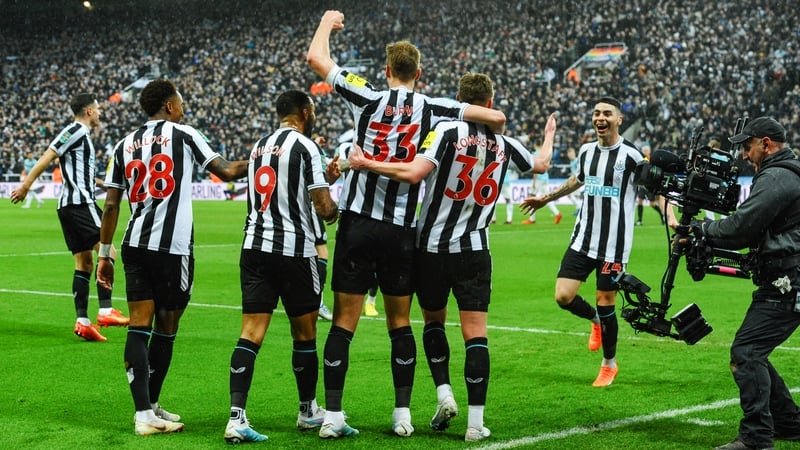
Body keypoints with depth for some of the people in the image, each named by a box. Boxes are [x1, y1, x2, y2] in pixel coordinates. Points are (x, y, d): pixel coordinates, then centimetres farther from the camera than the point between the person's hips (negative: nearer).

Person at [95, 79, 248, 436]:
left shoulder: (125, 144, 12)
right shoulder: (184, 135, 0)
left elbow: (111, 205, 11)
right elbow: (227, 172, 8)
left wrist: (104, 254, 16)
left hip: (135, 245, 4)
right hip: (173, 247, -4)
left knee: (139, 327, 3)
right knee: (166, 329, 8)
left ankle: (144, 412, -2)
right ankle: (151, 407, 17)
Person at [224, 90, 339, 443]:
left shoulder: (259, 146, 14)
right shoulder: (305, 146, -7)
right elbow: (324, 208, -10)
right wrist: (333, 211, 13)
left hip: (255, 245, 6)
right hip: (294, 249, -5)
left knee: (251, 333, -1)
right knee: (304, 332, 11)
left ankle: (236, 417, -13)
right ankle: (309, 411, 25)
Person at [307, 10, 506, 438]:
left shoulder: (368, 98, -1)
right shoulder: (433, 109, 2)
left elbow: (315, 57, 4)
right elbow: (496, 117, 5)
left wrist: (327, 21, 23)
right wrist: (491, 129, 29)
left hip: (358, 222, -1)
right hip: (402, 230, 1)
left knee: (344, 321, 2)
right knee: (400, 323, 13)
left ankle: (332, 415, 1)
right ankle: (402, 415, 13)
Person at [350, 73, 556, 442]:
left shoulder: (447, 132, -11)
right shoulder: (505, 144, 3)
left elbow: (414, 173, -25)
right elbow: (541, 165, 24)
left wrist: (365, 163, -16)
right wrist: (549, 135, 45)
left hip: (431, 247, -1)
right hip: (474, 251, 1)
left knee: (433, 321, 20)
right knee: (476, 333, 0)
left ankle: (444, 393, 7)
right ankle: (476, 421, -5)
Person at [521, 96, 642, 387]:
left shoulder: (631, 155, -10)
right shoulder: (586, 151, 7)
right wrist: (545, 199, 35)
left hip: (614, 244, -5)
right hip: (583, 240, 5)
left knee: (605, 303, 1)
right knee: (563, 296, -5)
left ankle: (609, 365, 23)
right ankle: (596, 321, 29)